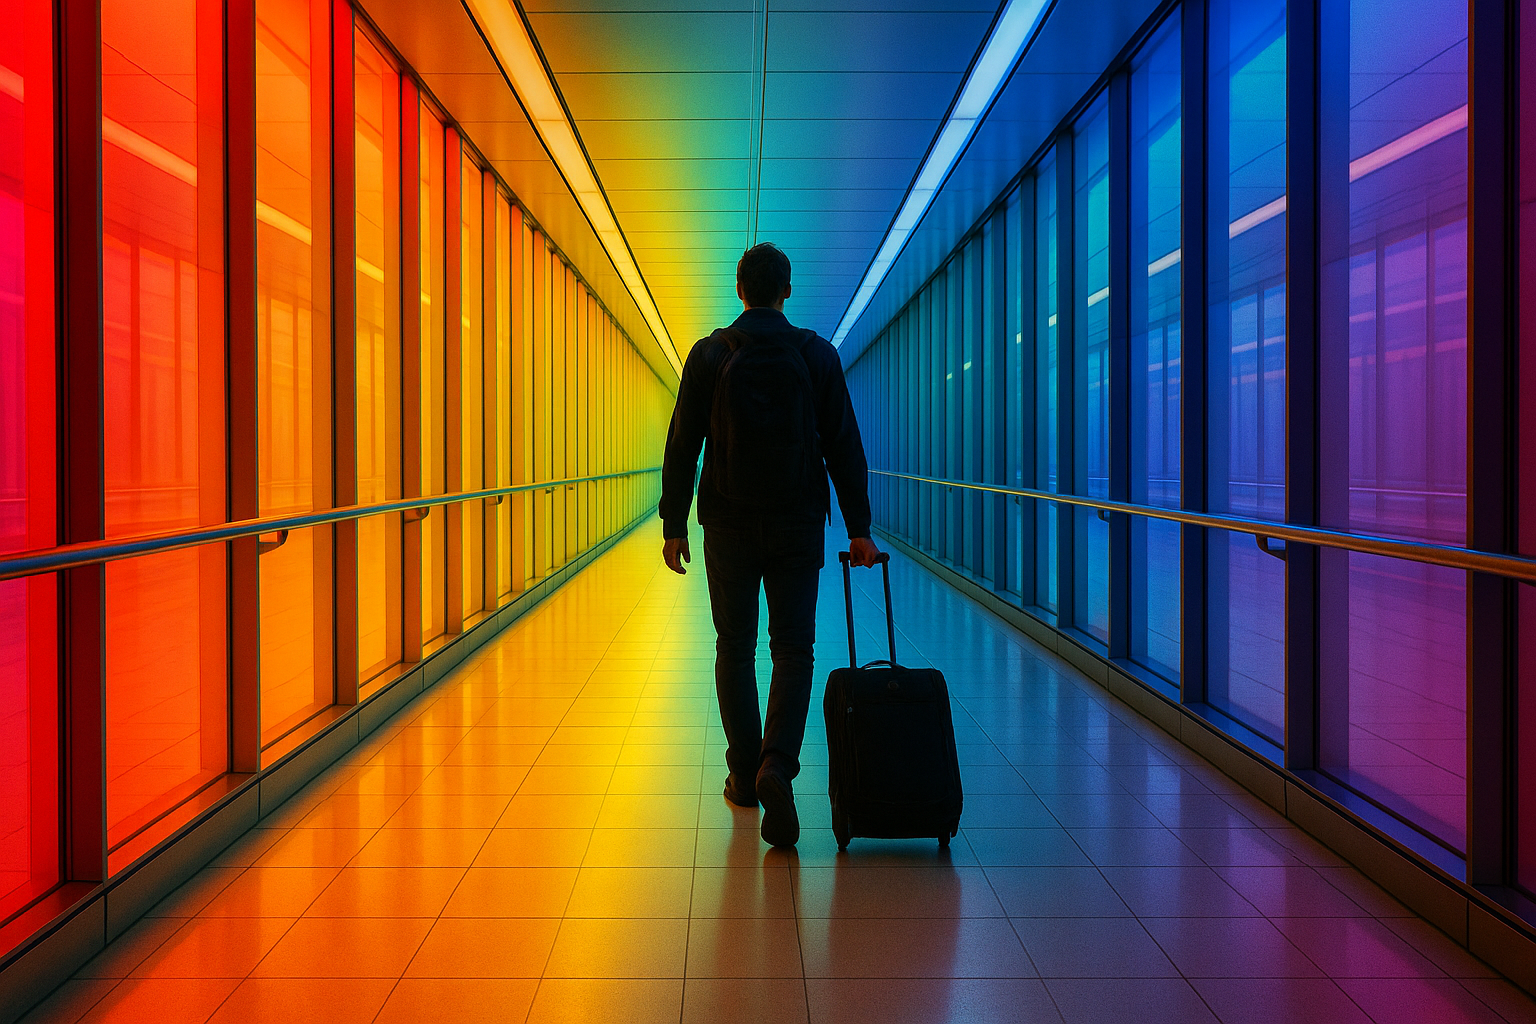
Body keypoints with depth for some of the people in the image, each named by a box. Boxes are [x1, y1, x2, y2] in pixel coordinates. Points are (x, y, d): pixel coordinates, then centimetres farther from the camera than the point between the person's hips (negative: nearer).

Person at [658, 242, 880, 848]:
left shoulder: (708, 355, 0)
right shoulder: (817, 355, 1)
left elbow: (682, 446, -1)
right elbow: (844, 446, 0)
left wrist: (674, 525, 4)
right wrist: (858, 528, 4)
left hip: (729, 524, 0)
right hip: (798, 524, 0)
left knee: (735, 647, 12)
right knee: (794, 648, 3)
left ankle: (744, 773, 18)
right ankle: (777, 764, -16)